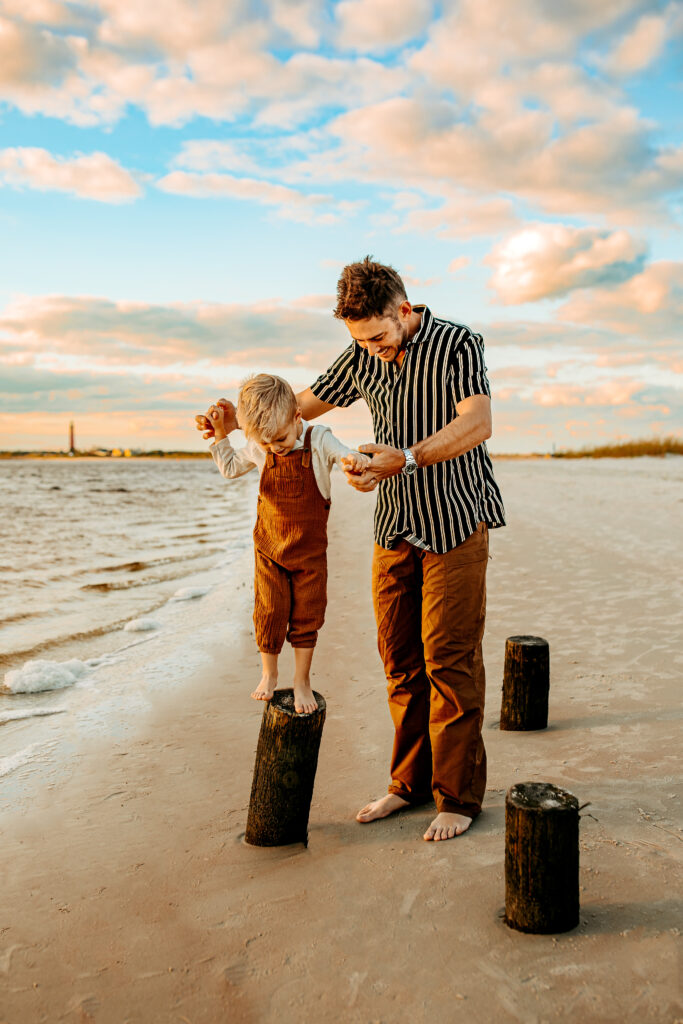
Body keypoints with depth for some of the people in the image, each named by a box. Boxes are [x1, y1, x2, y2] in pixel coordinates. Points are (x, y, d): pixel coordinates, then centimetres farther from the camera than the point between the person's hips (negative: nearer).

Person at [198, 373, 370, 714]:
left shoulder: (318, 441, -14)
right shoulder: (258, 449, -6)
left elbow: (348, 456, -20)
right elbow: (230, 469, 11)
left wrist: (356, 459, -44)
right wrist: (220, 437, -1)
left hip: (310, 549, -1)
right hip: (270, 548, 2)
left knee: (306, 615, 6)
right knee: (269, 613, 4)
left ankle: (302, 680, 23)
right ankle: (269, 674, 26)